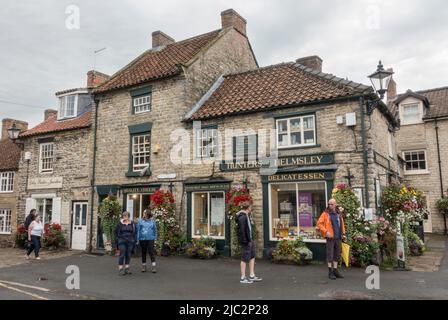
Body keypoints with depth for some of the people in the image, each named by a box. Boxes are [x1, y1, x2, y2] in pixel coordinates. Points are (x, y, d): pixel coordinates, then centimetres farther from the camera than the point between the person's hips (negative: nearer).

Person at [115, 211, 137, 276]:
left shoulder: (132, 224, 7)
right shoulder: (120, 224, 2)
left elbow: (134, 233, 10)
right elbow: (116, 233, 5)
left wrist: (134, 241, 3)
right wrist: (117, 242, 0)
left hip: (130, 242, 2)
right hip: (122, 241, -2)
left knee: (128, 255, 7)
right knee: (122, 255, -6)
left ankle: (127, 268, 16)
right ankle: (120, 269, -2)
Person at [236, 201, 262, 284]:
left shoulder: (247, 216, 14)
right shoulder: (242, 217, -18)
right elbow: (241, 231, -22)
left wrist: (251, 239, 13)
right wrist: (245, 241, -22)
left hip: (249, 240, 10)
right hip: (245, 241, -10)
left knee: (252, 257, 16)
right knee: (245, 259, -1)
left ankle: (252, 276, 25)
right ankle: (243, 278, 9)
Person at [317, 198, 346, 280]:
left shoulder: (339, 214, 12)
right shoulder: (325, 213, -3)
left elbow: (342, 224, 21)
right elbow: (319, 223, -7)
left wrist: (343, 233, 10)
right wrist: (326, 232, -15)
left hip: (338, 237, 5)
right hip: (330, 237, -5)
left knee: (337, 254, 11)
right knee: (330, 254, -2)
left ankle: (335, 270, 22)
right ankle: (330, 272, 6)